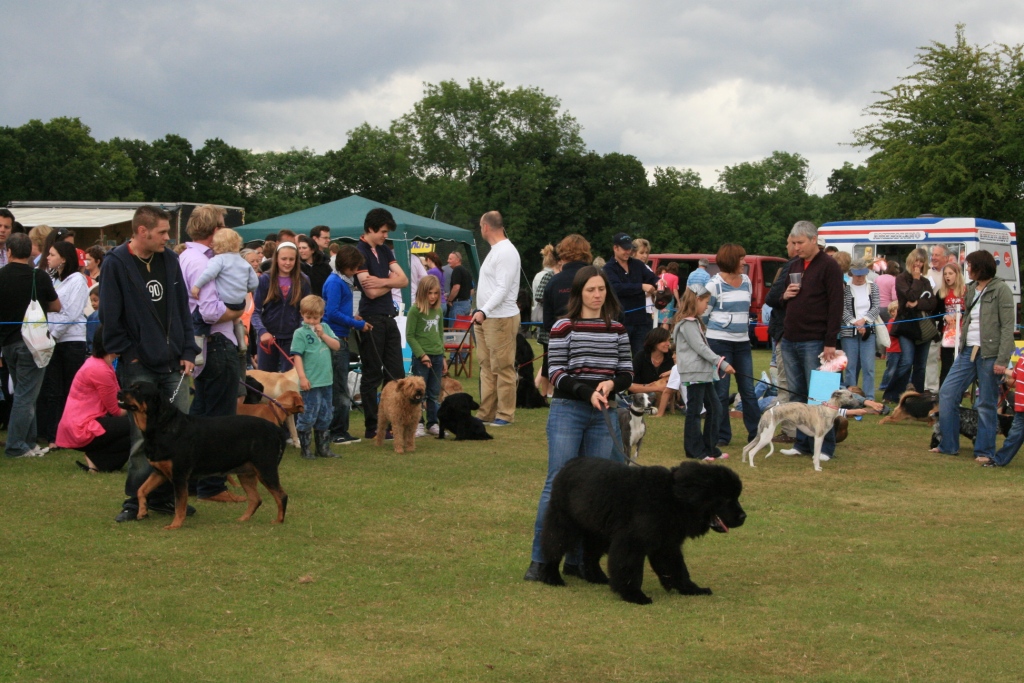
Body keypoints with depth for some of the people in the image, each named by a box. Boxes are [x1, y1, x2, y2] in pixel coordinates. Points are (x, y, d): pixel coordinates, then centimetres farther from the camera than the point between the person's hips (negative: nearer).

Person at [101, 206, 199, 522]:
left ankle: (164, 496, 16)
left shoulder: (169, 260, 8)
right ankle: (134, 500, 8)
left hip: (173, 365, 5)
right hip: (139, 366, -5)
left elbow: (183, 309, 11)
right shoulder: (116, 264, -8)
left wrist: (188, 352, 4)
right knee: (143, 436, -4)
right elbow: (110, 318, -7)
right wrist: (128, 355, -9)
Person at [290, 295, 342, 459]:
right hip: (310, 383, -6)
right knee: (308, 416, -4)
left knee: (325, 416, 13)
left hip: (326, 381, 6)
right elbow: (297, 356, -10)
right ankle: (306, 449, 4)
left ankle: (323, 448, 22)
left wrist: (323, 335, -8)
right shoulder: (300, 333, -5)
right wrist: (302, 377, -16)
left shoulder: (325, 328, 10)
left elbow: (337, 346, 5)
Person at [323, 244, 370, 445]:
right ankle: (337, 432, -1)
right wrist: (358, 324, -14)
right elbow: (332, 313, -20)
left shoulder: (343, 282, 14)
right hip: (335, 338, -10)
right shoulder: (334, 282, -14)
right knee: (339, 389, -5)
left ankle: (341, 431, 18)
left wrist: (354, 320, 4)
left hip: (341, 338, 10)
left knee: (340, 388, 13)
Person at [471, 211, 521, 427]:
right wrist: (480, 312, 17)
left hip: (501, 318, -11)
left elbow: (503, 288, -23)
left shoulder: (506, 252, -14)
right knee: (487, 366, 12)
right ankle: (486, 412, 17)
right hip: (486, 318, 11)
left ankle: (505, 414, -2)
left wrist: (484, 311, -31)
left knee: (503, 368, -6)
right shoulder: (495, 251, 17)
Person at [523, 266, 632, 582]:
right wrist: (588, 392, -19)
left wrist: (612, 383, -12)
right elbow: (557, 373, -6)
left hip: (604, 414, 4)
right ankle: (539, 559, -1)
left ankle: (577, 559, 12)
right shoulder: (564, 327, -1)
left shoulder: (617, 329, 10)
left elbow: (627, 372, 10)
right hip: (567, 410, -4)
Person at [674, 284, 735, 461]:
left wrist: (719, 365, 16)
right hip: (694, 374, -10)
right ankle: (694, 450, 1)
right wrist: (722, 363, -20)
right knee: (694, 411, -4)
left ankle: (710, 447, 16)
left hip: (704, 373, 10)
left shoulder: (694, 322, 19)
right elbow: (700, 348, -19)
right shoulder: (687, 324, -14)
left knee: (715, 408, 10)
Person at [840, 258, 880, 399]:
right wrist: (855, 323, -15)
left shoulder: (873, 287, 8)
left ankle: (869, 398, 0)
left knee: (868, 366, -3)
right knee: (851, 366, 0)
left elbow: (875, 308, 2)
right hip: (849, 332, -1)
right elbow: (843, 310, -5)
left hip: (868, 331, 2)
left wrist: (864, 319, -14)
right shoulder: (845, 288, 0)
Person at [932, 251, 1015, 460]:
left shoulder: (1000, 289, -8)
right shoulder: (971, 289, 13)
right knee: (947, 393, 4)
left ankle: (985, 451, 11)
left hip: (989, 353, -7)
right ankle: (948, 445, 13)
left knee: (986, 403, 0)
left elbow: (1008, 326, -11)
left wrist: (1002, 360, -16)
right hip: (968, 351, 7)